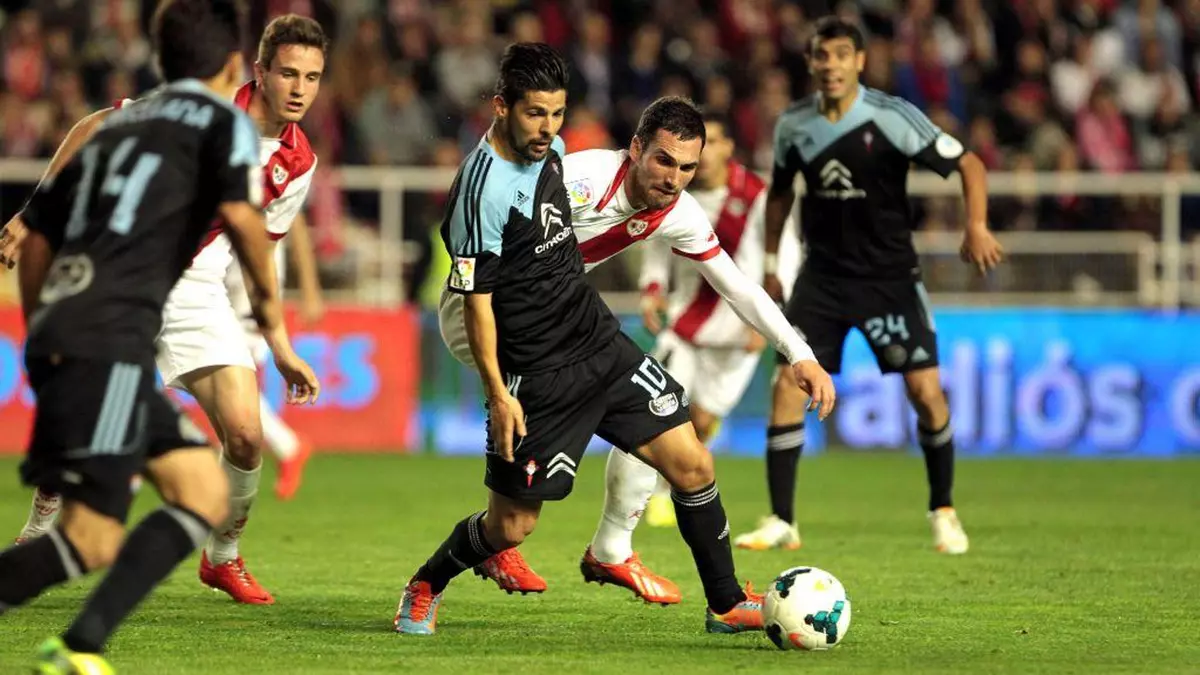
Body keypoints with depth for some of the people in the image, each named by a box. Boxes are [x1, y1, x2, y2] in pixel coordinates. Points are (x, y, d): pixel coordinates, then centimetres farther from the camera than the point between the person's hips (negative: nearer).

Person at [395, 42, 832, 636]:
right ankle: (424, 588, 30)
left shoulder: (550, 150, 3)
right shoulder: (483, 187, -21)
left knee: (692, 465, -1)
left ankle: (727, 605, 12)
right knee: (511, 526, 1)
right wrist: (497, 393, -19)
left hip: (599, 343, 7)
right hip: (534, 379, -7)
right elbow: (475, 298, -17)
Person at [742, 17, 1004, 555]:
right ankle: (781, 522, -1)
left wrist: (977, 226, -24)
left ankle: (943, 512, 14)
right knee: (787, 385, -9)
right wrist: (770, 264, 15)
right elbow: (780, 192, 18)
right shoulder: (793, 125, -1)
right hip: (822, 276, 3)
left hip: (889, 273, -3)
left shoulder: (892, 117, -13)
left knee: (926, 390, -7)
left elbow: (969, 164, -9)